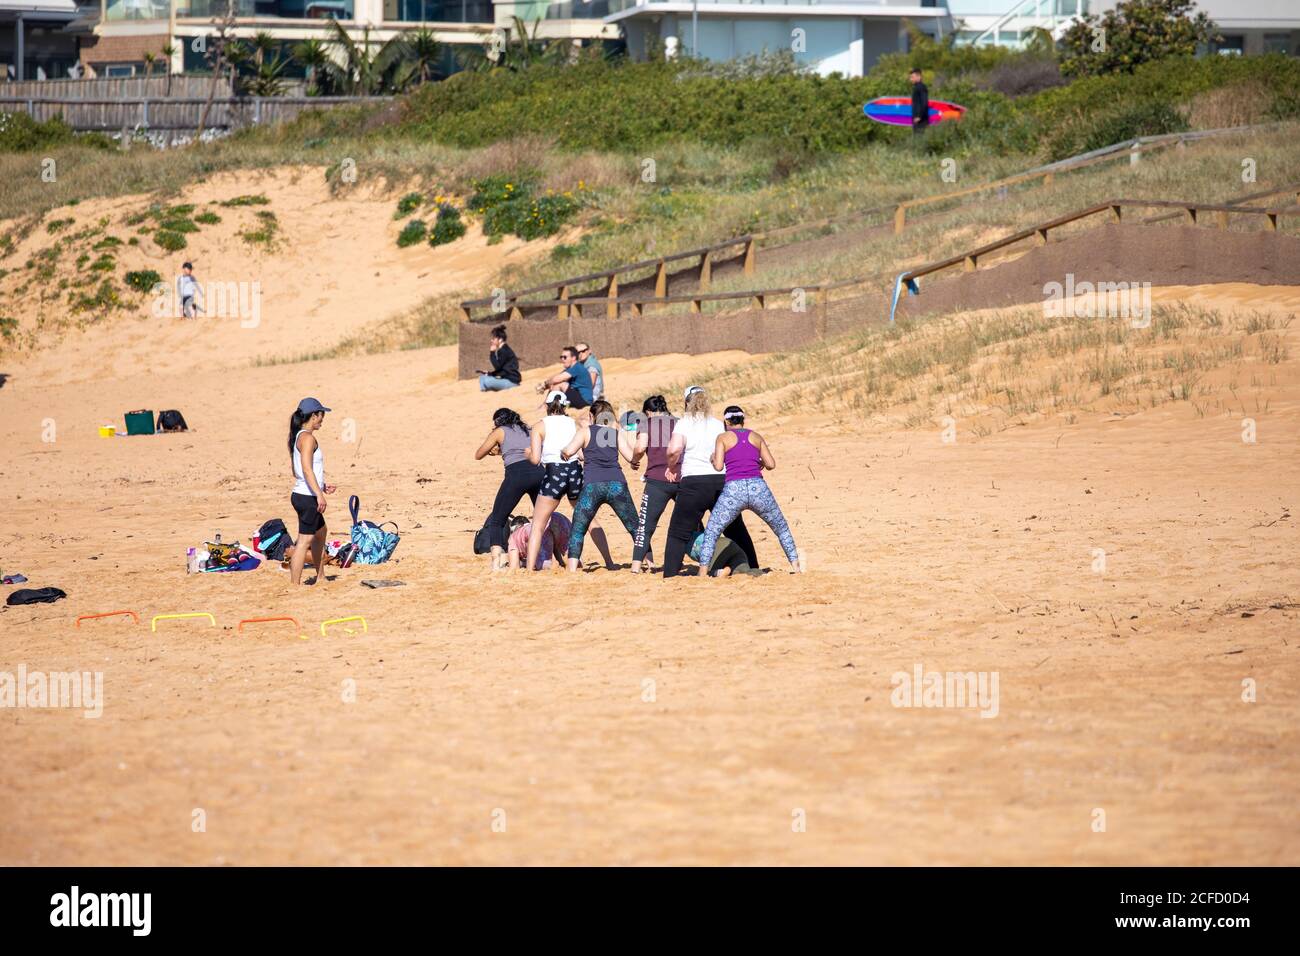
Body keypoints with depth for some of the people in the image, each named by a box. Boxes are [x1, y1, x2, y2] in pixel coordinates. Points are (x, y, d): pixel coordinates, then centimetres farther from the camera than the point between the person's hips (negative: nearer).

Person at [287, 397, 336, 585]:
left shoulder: (297, 437, 14)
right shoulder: (307, 438, -16)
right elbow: (307, 469, -25)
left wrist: (322, 487, 23)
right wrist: (319, 494, -28)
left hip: (302, 494, 11)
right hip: (307, 497, -11)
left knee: (321, 532, 26)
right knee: (305, 540, -9)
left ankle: (320, 577, 38)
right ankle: (294, 584, -10)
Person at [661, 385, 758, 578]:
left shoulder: (684, 423, -2)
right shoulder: (718, 425, 10)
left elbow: (674, 449, -18)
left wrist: (672, 467, 0)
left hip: (694, 484, -4)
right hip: (722, 481, 4)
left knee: (679, 533, 3)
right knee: (736, 531, 19)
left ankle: (670, 574, -6)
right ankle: (753, 568, 24)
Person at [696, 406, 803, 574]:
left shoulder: (723, 438, 10)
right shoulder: (756, 437, 17)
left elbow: (718, 465, -1)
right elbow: (771, 464, 10)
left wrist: (712, 458, 21)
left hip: (733, 490, -2)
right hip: (758, 488, 2)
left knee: (710, 534, 10)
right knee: (781, 529, 22)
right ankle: (796, 566, 16)